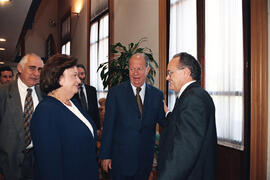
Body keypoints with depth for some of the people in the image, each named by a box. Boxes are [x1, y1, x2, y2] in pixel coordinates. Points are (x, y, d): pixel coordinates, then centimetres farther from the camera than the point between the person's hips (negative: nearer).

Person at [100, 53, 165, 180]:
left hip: (146, 159, 3)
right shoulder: (115, 92, -6)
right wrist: (105, 155, -5)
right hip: (121, 158, -2)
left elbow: (164, 122, -1)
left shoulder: (157, 95, 2)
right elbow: (108, 126, -5)